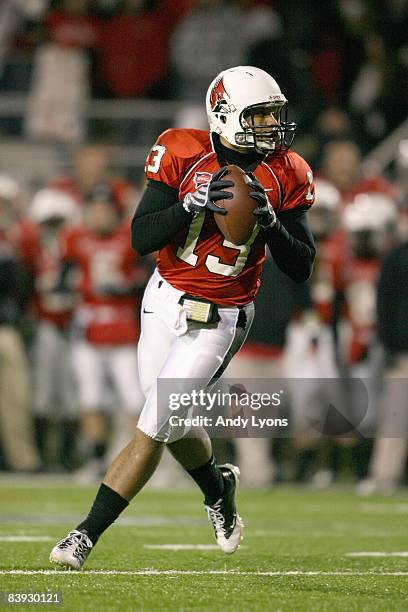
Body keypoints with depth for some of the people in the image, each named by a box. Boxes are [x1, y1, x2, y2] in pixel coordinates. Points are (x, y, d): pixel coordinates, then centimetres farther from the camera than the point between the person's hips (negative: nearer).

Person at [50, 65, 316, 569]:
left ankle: (87, 535, -1)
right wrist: (193, 204, -29)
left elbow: (301, 268, -5)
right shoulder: (183, 155, -10)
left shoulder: (285, 176, -7)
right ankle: (218, 487, 46)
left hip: (220, 319, -2)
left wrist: (270, 223, -21)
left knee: (152, 430, -8)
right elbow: (142, 239, -14)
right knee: (174, 427, 12)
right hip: (166, 301, 2)